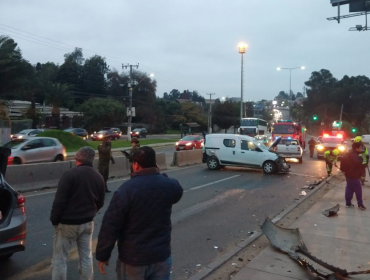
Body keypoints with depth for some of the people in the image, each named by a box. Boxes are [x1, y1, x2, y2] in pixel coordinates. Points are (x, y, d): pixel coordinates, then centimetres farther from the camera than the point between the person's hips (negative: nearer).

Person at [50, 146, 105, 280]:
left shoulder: (70, 174, -17)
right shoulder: (98, 177, 2)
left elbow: (59, 201, -17)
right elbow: (100, 203, 9)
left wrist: (54, 220, -4)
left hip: (67, 223, -5)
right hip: (87, 222, 6)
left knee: (59, 259, 6)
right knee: (86, 256, 16)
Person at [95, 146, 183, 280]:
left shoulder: (126, 190, -20)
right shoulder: (170, 186, -9)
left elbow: (110, 226, -17)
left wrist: (102, 255, -5)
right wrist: (159, 175, 12)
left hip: (132, 258, -3)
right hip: (161, 256, 3)